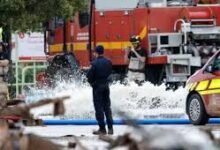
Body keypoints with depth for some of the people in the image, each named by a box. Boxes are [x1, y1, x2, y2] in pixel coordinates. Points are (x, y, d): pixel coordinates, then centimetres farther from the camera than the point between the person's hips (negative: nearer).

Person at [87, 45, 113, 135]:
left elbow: (89, 75, -15)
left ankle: (102, 128, 0)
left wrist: (91, 82, 4)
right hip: (106, 85, 5)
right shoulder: (108, 62, -1)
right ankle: (110, 128, 11)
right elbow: (109, 72, 6)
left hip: (97, 86, -5)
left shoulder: (95, 63, -17)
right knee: (107, 106, 13)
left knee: (99, 107, 1)